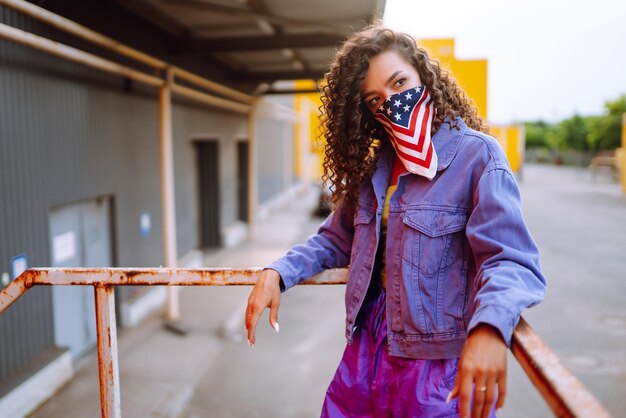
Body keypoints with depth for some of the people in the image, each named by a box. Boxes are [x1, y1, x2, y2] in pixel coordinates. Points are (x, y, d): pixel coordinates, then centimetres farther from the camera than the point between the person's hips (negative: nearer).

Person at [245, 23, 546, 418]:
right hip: (365, 354, 6)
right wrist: (276, 273, -5)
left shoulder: (477, 154, -12)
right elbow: (336, 239, 12)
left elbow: (509, 259, -20)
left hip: (440, 364, -5)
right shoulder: (373, 165, 8)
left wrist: (489, 327, -40)